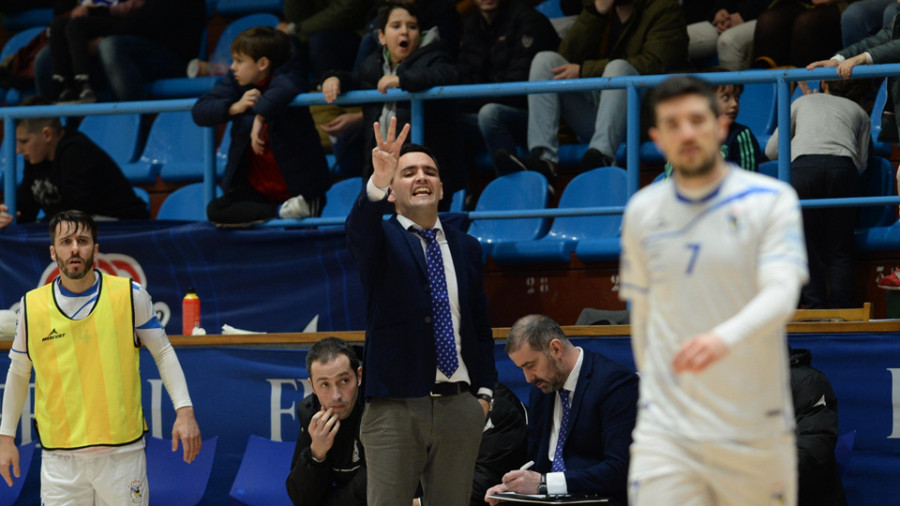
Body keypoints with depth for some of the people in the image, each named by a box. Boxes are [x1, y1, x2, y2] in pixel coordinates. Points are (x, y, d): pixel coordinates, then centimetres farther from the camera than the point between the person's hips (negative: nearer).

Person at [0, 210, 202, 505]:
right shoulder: (33, 306, 3)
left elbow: (163, 352, 7)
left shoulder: (130, 296, 0)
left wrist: (184, 411, -4)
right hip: (60, 457, 1)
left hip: (122, 453, -1)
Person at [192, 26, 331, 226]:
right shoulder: (236, 82, 3)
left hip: (297, 187, -6)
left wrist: (260, 116, -47)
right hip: (255, 188, 6)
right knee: (215, 211, -20)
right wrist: (235, 107, -19)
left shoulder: (287, 76, -12)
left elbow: (284, 88, -38)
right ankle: (281, 211, -26)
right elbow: (199, 112, -5)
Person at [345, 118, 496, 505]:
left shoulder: (466, 247, 15)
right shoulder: (380, 239, 2)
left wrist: (484, 391, 8)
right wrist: (378, 181, -43)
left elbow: (480, 324, 17)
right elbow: (359, 226, -23)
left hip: (460, 407, 4)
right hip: (395, 408, -4)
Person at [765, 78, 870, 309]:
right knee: (840, 250, 6)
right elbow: (862, 164, 23)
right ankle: (841, 311, -3)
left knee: (810, 246, 6)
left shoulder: (803, 102, 31)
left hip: (803, 165, 0)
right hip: (842, 166, 0)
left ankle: (816, 306, -3)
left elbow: (772, 150, 29)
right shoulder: (859, 112, 31)